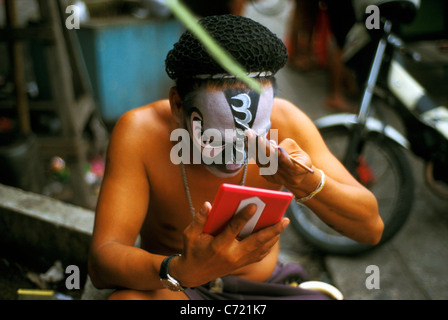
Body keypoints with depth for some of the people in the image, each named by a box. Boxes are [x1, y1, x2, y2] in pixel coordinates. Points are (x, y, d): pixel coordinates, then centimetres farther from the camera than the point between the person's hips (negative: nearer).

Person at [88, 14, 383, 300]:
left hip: (265, 287, 2)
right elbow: (102, 261, -25)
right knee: (126, 299, -34)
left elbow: (371, 228, -13)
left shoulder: (285, 120, -16)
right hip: (174, 290, -1)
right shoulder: (141, 132, -21)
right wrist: (180, 270, -46)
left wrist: (308, 184, -33)